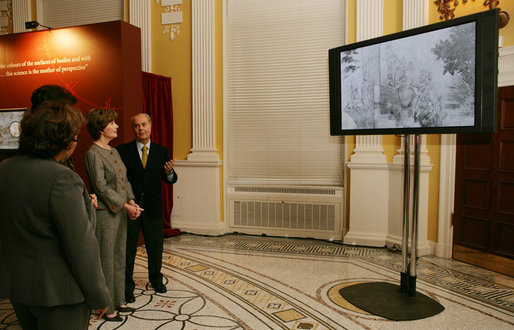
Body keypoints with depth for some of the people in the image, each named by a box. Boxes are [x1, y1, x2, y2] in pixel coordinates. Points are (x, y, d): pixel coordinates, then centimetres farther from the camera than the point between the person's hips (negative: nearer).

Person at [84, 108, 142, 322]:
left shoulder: (113, 151, 12)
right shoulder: (93, 153, -13)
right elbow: (101, 186, -18)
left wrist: (132, 202, -1)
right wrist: (125, 206, -17)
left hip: (121, 212, 8)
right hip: (104, 213, -8)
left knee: (119, 258, 16)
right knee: (106, 261, 2)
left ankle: (118, 301, 29)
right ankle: (107, 308, 16)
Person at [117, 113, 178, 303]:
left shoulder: (162, 152, 5)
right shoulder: (123, 151, -3)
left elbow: (171, 180, 1)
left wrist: (169, 172, -21)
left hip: (153, 207, 3)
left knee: (155, 247, 15)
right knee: (127, 249, 6)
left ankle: (156, 279, 36)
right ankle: (127, 286, 22)